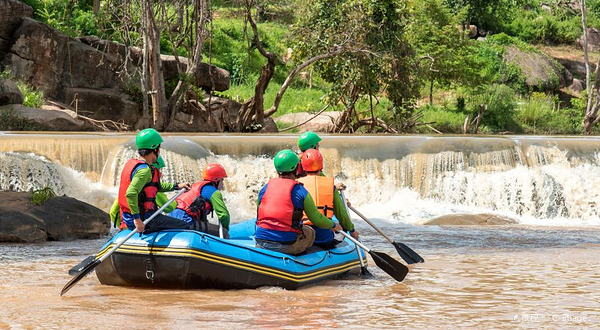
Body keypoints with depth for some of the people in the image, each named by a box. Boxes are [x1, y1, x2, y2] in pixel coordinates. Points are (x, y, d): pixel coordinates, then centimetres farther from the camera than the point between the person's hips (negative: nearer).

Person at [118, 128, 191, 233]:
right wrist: (137, 219, -30)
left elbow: (156, 185, 25)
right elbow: (130, 193, -33)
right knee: (185, 226, -8)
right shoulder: (144, 170, -20)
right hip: (143, 219, -10)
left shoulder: (131, 163, 12)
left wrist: (177, 186, 27)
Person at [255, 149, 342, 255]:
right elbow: (318, 220, 3)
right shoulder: (301, 192, -4)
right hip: (286, 245, -3)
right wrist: (334, 225, 22)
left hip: (261, 243, 3)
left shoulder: (264, 189, 7)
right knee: (310, 232, 20)